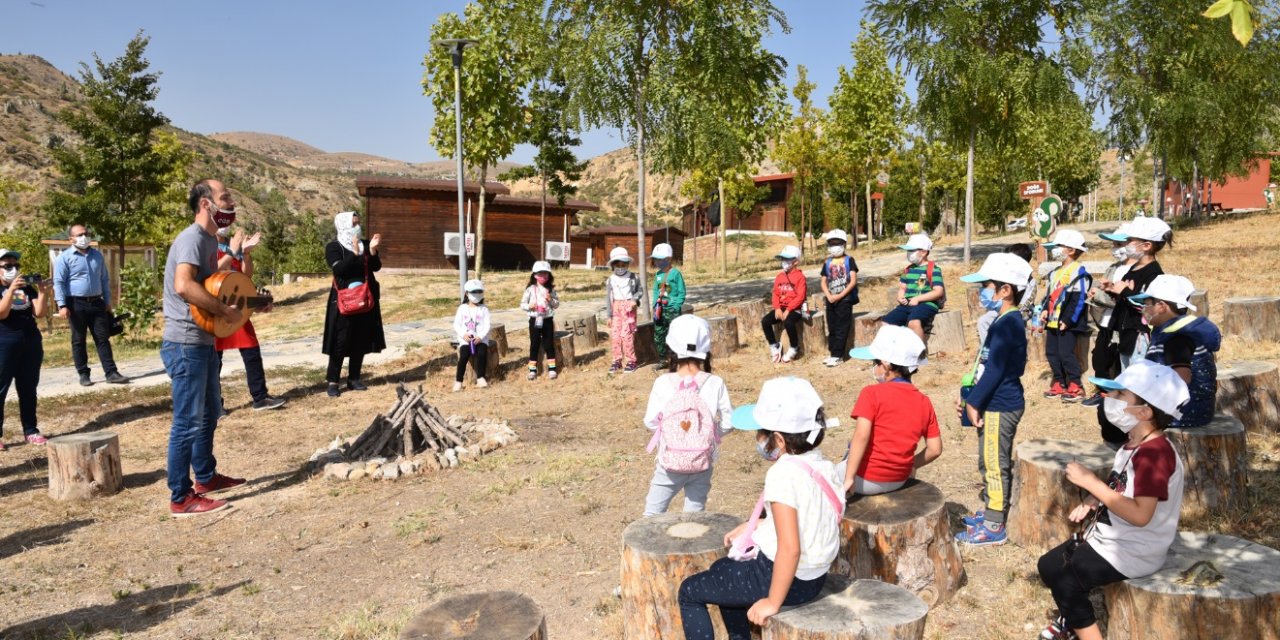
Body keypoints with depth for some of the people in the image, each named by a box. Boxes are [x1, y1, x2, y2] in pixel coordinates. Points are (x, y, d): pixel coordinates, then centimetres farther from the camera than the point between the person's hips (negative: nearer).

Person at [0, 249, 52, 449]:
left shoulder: (27, 287, 9)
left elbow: (39, 313, 1)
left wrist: (43, 293, -14)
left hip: (31, 342, 4)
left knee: (29, 388, 8)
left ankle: (31, 430, 14)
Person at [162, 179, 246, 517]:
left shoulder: (210, 240, 14)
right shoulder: (192, 238, -16)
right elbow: (184, 285, -33)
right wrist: (225, 311, -24)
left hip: (203, 342, 10)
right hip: (185, 344, -10)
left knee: (209, 413, 21)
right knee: (189, 422, -4)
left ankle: (206, 477, 36)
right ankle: (181, 498, 6)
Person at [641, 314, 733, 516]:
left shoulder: (663, 382, -13)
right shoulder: (715, 383, -11)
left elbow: (650, 422, -8)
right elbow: (728, 422, -6)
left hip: (669, 464, -1)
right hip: (702, 465, 1)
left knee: (653, 514, 16)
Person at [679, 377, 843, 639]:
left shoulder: (783, 474, -27)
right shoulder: (824, 466, -1)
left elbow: (790, 548, -30)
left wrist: (773, 602, -20)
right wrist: (752, 526, 17)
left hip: (787, 577, -9)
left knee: (689, 591, 7)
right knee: (722, 569, 31)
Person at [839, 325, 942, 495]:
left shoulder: (871, 393, -14)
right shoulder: (924, 402, 2)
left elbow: (861, 436, -25)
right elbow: (935, 449, 2)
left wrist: (849, 478, -23)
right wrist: (911, 465, 18)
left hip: (868, 480, -6)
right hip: (899, 481, 6)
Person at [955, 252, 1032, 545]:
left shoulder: (1006, 324, -20)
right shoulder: (1006, 322, 12)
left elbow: (994, 371, -22)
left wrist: (973, 403, -15)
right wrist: (972, 398, 15)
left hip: (1000, 408, -10)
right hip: (995, 405, 10)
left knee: (995, 464, -1)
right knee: (988, 463, 20)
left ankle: (994, 527, 9)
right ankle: (991, 510, 34)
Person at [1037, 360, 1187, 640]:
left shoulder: (1155, 453, -27)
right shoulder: (1134, 442, 5)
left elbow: (1140, 514, -33)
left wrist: (1090, 481, -29)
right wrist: (1090, 503, -5)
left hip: (1133, 552, -10)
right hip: (1109, 536, 10)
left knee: (1064, 580, -20)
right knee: (1048, 565, 15)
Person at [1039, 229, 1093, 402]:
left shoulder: (1078, 271, -11)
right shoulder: (1055, 272, 16)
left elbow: (1079, 300, -17)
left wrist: (1067, 320, -20)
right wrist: (1045, 310, 5)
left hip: (1068, 323, -9)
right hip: (1053, 321, 9)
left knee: (1066, 353, -10)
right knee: (1051, 353, 10)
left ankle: (1075, 387, -2)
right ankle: (1059, 384, 18)